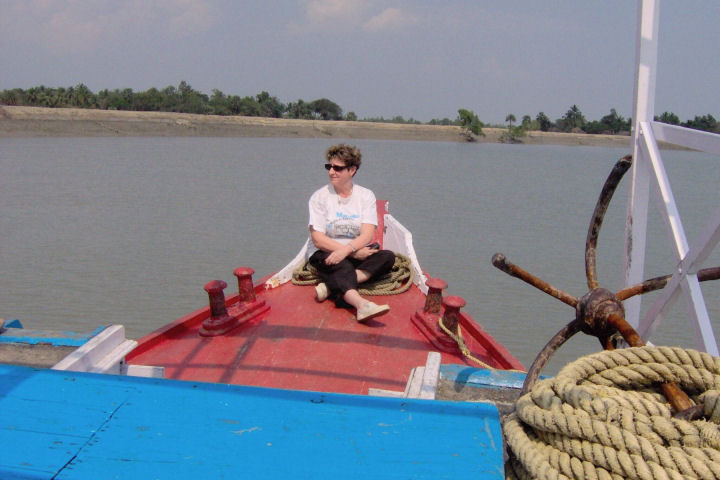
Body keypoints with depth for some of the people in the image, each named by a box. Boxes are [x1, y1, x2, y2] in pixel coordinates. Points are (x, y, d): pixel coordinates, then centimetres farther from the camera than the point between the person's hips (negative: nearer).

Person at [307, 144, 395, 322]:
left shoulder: (366, 195, 3)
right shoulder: (319, 196, -2)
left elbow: (367, 235, -9)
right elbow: (318, 239, -11)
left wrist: (345, 250, -30)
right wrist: (354, 252, -20)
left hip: (355, 255, 3)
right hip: (325, 254, -3)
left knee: (387, 257, -23)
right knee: (342, 265, -35)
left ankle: (331, 286, -35)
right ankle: (361, 304, -63)